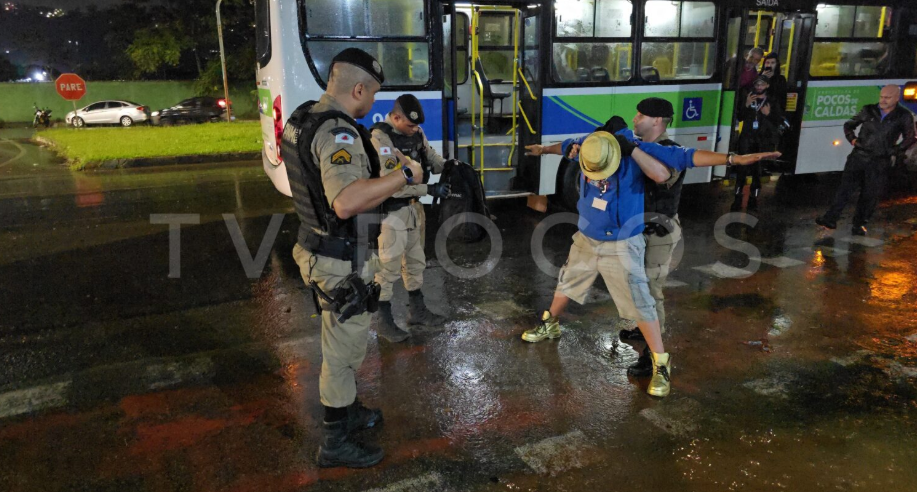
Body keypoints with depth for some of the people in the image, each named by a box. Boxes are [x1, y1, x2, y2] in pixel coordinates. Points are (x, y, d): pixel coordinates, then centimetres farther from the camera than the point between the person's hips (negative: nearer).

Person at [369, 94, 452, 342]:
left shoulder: (416, 132, 1)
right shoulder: (380, 139, -25)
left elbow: (431, 157, 13)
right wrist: (430, 189, -28)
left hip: (413, 207, 9)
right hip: (391, 211, -9)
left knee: (415, 260, 18)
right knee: (388, 267, 0)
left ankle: (417, 311, 34)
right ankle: (383, 320, 16)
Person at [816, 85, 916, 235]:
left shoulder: (904, 116, -1)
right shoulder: (869, 111, 3)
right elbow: (848, 125, 15)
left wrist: (896, 150, -3)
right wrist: (852, 139, 1)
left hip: (880, 162, 0)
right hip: (859, 156, 1)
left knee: (870, 195, 4)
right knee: (845, 187, -8)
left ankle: (859, 224, 16)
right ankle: (830, 219, -10)